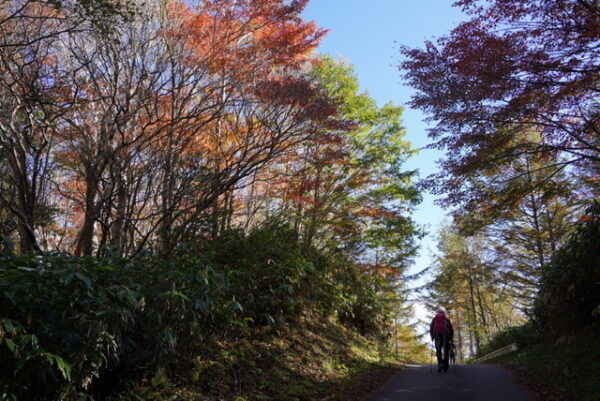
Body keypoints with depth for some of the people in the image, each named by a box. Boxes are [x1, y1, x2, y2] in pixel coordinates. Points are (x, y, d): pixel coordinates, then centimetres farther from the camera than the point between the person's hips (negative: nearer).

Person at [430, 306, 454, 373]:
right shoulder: (447, 320, 12)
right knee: (446, 352, 5)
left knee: (438, 351, 5)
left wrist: (432, 337, 13)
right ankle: (445, 367, -2)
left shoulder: (434, 319, 14)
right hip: (446, 337, 0)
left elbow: (431, 329, 8)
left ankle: (440, 363, -19)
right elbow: (451, 330, 5)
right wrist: (451, 338, 11)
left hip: (437, 337, 0)